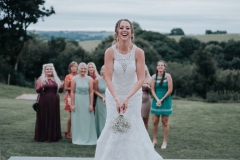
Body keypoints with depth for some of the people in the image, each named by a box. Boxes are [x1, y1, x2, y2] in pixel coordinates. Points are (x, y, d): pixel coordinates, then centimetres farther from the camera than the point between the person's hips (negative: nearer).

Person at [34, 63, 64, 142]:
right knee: (44, 119, 0)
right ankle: (43, 136, 6)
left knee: (54, 119, 5)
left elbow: (60, 91, 8)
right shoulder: (41, 79, 1)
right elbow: (37, 90, -9)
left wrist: (61, 86, -14)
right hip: (44, 102, -3)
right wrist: (41, 86, -29)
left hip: (54, 102, 4)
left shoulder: (56, 79, 10)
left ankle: (53, 136, 14)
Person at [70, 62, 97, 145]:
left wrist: (91, 104, -5)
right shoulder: (74, 79, -2)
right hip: (77, 101, 0)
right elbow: (72, 92, -2)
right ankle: (78, 139, 17)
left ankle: (88, 138, 16)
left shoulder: (90, 79, -1)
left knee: (87, 120, 5)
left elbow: (91, 92, -2)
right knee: (77, 120, 6)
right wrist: (72, 104, -6)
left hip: (86, 101, 0)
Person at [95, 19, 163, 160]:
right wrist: (117, 99, -27)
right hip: (114, 95, 0)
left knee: (133, 127, 0)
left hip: (133, 95, 0)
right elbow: (108, 78, -16)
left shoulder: (138, 52, -14)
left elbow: (141, 79, -15)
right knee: (114, 127, 2)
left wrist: (127, 98, -25)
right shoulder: (110, 52, -14)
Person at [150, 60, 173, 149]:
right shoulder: (154, 77, 1)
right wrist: (157, 100, -12)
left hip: (165, 101, -2)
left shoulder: (168, 76, -7)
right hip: (156, 101, 2)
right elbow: (152, 90, 0)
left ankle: (165, 142, 12)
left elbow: (170, 90, -9)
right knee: (155, 122, 3)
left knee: (165, 122, 4)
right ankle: (154, 140, 17)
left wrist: (162, 100, -10)